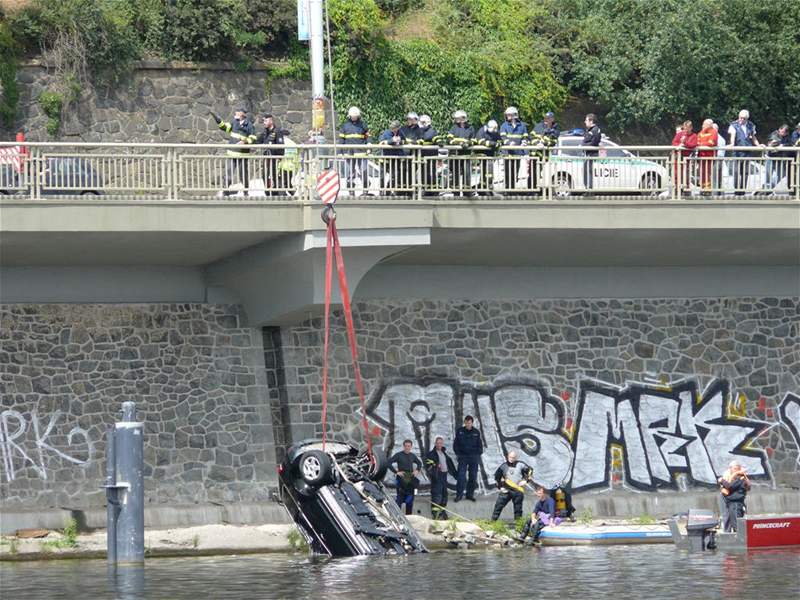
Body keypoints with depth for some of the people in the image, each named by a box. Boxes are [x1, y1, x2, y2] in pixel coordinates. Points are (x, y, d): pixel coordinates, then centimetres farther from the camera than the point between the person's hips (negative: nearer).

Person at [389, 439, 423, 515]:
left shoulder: (412, 456, 11)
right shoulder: (398, 455, -4)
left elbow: (419, 463, 28)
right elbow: (389, 463, -10)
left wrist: (417, 470, 10)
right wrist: (396, 472, -16)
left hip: (411, 480, 5)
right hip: (401, 480, -5)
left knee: (410, 499, 6)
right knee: (400, 498, -8)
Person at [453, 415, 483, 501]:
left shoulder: (476, 432, 4)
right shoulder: (460, 431, 2)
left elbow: (479, 445, 11)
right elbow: (455, 443, 8)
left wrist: (478, 454, 2)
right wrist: (457, 453, 0)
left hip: (474, 457, 2)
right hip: (462, 457, -2)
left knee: (473, 477, 5)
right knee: (461, 475, -10)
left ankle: (470, 494, 15)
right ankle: (459, 495, -6)